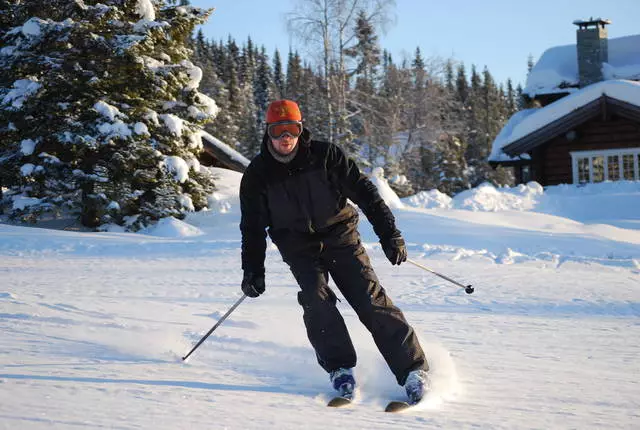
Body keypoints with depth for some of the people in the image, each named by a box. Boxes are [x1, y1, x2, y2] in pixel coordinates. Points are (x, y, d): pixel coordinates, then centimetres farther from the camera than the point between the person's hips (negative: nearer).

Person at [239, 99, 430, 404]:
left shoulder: (325, 155, -8)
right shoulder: (257, 175, -3)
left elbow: (363, 191, -5)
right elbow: (253, 227, 6)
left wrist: (389, 233, -11)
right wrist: (253, 270, -1)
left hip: (340, 237, -1)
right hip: (300, 249, 1)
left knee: (371, 300, -14)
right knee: (316, 301, -24)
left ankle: (412, 369, -13)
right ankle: (340, 369, -12)